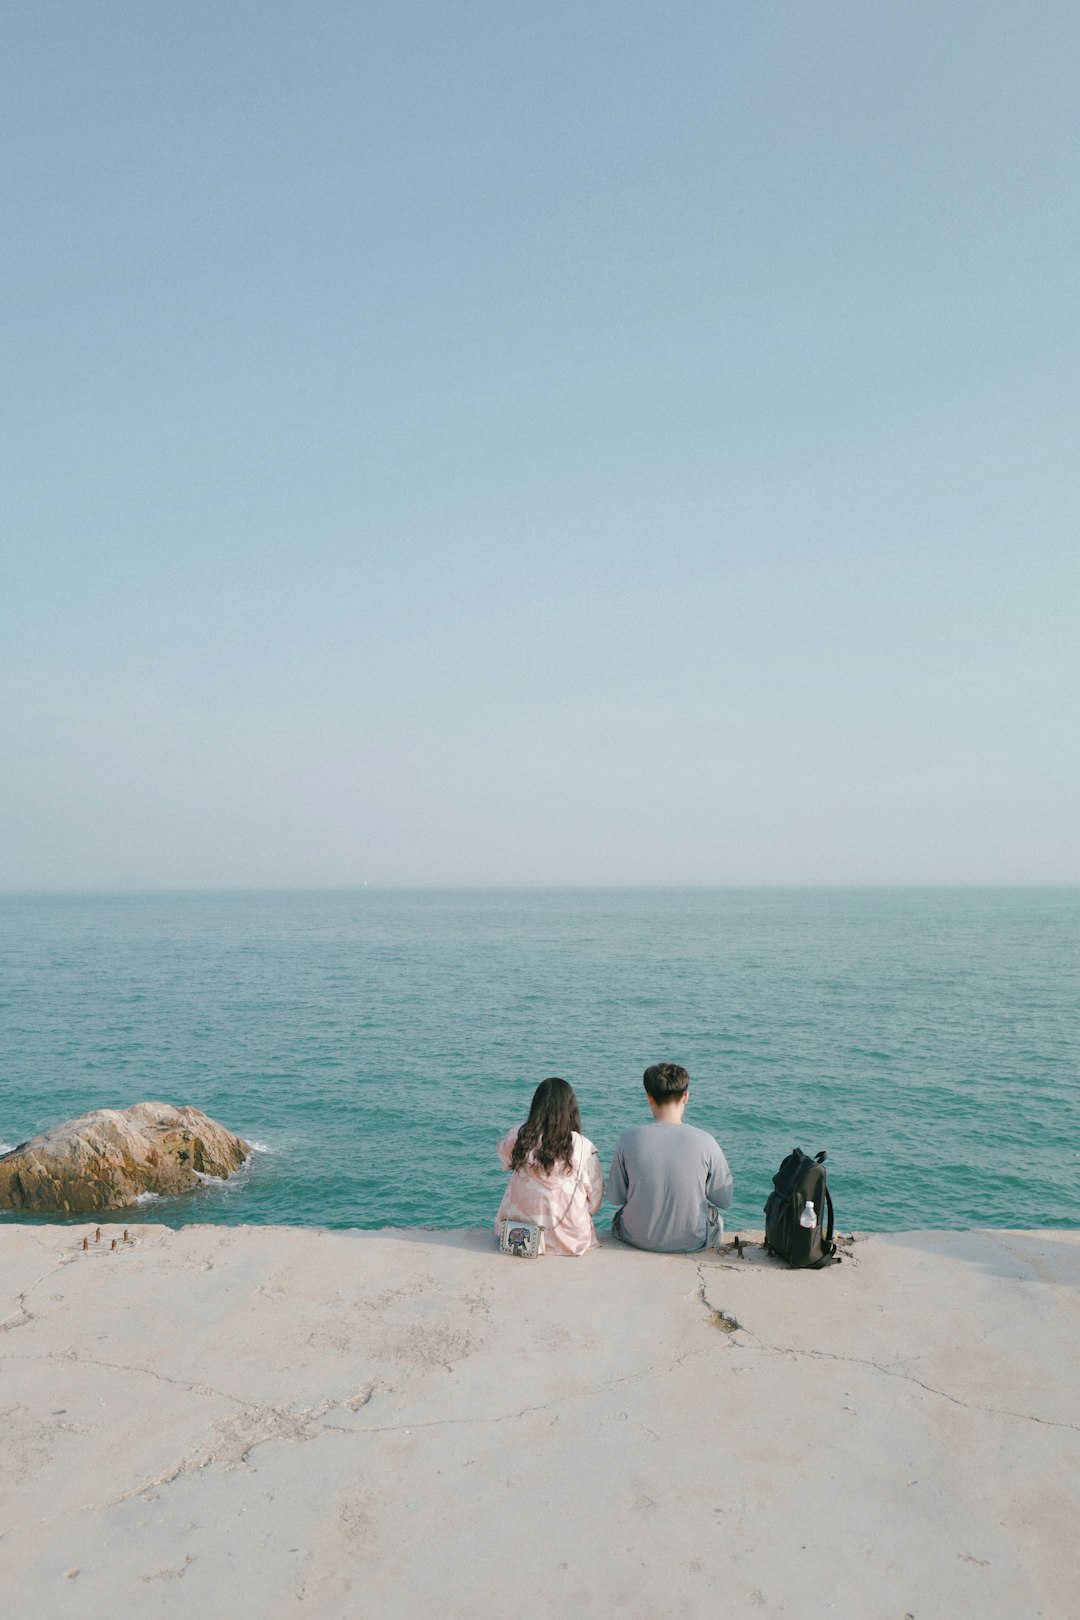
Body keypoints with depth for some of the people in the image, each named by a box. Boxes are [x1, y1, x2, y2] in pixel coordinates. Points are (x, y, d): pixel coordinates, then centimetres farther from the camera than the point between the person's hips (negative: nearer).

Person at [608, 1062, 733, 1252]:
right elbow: (724, 1200, -6)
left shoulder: (628, 1139, -15)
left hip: (638, 1239, 1)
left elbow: (615, 1197, -4)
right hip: (692, 1242, 0)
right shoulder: (705, 1142, -17)